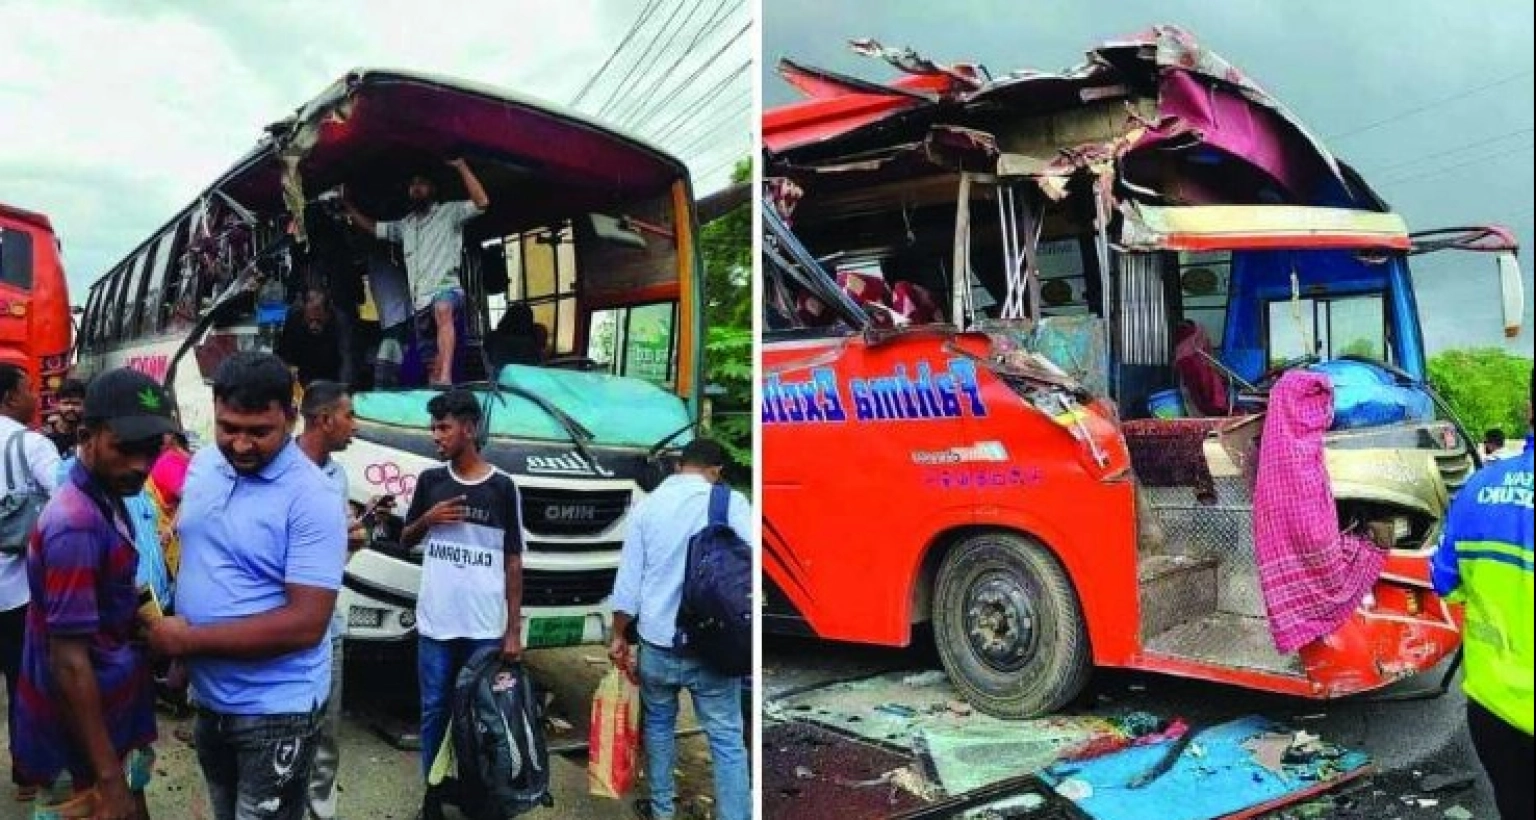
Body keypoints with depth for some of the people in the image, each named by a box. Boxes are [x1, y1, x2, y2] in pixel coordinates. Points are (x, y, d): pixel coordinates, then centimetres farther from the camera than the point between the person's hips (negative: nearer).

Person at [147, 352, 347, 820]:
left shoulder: (312, 500, -21)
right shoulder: (202, 465, 1)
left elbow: (306, 624, -25)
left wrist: (188, 640, -20)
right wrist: (175, 648, 3)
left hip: (275, 712, -7)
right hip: (208, 700, 7)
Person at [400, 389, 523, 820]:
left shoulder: (502, 487, -4)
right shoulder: (430, 481, 4)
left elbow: (513, 560, -1)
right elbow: (406, 539, 16)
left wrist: (513, 629, -4)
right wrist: (427, 519, -7)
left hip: (485, 627, -2)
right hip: (435, 623, 2)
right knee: (434, 710, 10)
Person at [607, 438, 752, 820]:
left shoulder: (647, 506, 3)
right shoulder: (731, 502, -6)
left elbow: (628, 578, 4)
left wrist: (619, 635, 12)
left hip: (657, 642, 3)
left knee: (658, 725, 22)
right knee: (727, 738, 4)